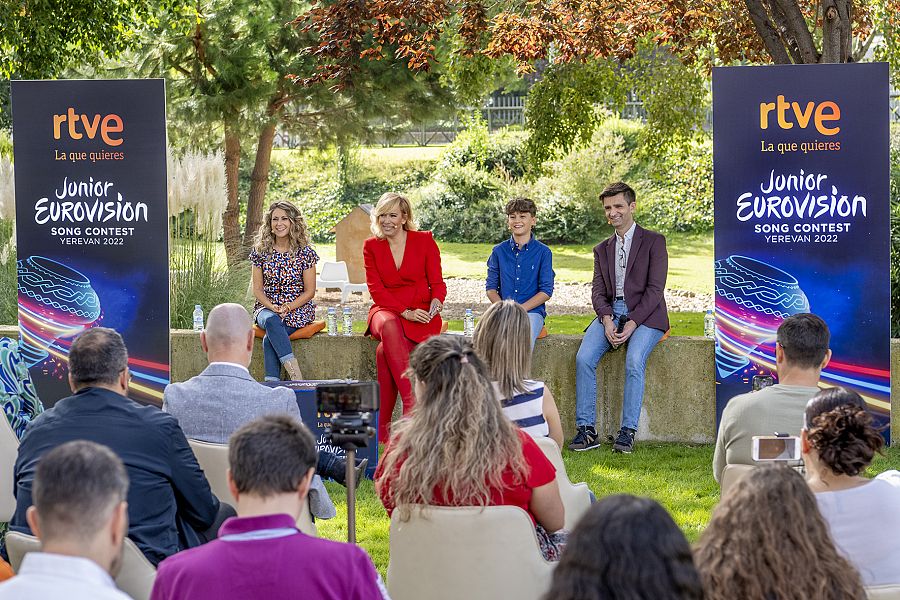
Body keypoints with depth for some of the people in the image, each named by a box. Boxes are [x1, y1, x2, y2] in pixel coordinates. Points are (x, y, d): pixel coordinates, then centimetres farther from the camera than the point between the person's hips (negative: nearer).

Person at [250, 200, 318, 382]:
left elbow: (309, 291, 0)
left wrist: (287, 308, -15)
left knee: (270, 339, -32)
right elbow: (257, 288, 6)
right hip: (266, 307, 2)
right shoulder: (261, 251, 6)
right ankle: (296, 374, -44)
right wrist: (272, 307, -13)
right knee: (271, 321, -36)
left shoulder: (305, 253, -1)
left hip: (297, 310, -2)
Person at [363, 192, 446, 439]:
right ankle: (412, 405, -43)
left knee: (385, 351, -31)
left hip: (420, 314, -1)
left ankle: (383, 427, -29)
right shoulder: (371, 246, 9)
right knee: (388, 326, -38)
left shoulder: (425, 241, 5)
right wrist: (405, 312, -14)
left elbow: (437, 282, 5)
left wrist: (436, 302, -19)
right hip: (386, 310, 1)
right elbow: (376, 289, 1)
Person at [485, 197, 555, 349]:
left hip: (532, 311, -2)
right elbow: (491, 287, 13)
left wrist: (521, 308, -11)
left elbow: (546, 291, 2)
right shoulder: (499, 251, 14)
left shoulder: (543, 252, 6)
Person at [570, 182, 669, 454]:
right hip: (611, 312, 4)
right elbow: (598, 291, 9)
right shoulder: (602, 249, 20)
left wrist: (632, 323, -16)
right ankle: (587, 430, -19)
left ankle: (628, 431, -27)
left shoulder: (653, 241, 3)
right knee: (583, 358, -21)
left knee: (634, 360, -31)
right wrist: (607, 320, -12)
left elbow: (655, 288, -6)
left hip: (645, 315, -4)